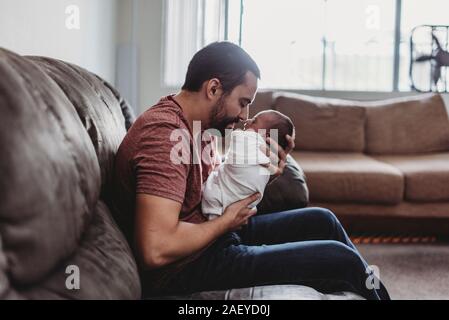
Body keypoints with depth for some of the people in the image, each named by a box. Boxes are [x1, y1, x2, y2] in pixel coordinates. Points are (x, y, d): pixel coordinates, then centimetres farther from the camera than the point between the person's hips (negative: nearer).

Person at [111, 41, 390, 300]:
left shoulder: (199, 125, 8)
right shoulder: (166, 133, -25)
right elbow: (156, 249, -33)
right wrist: (226, 222, -18)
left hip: (212, 233, 11)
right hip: (187, 266, -10)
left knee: (321, 221, 15)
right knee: (342, 261, -10)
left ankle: (374, 288, 34)